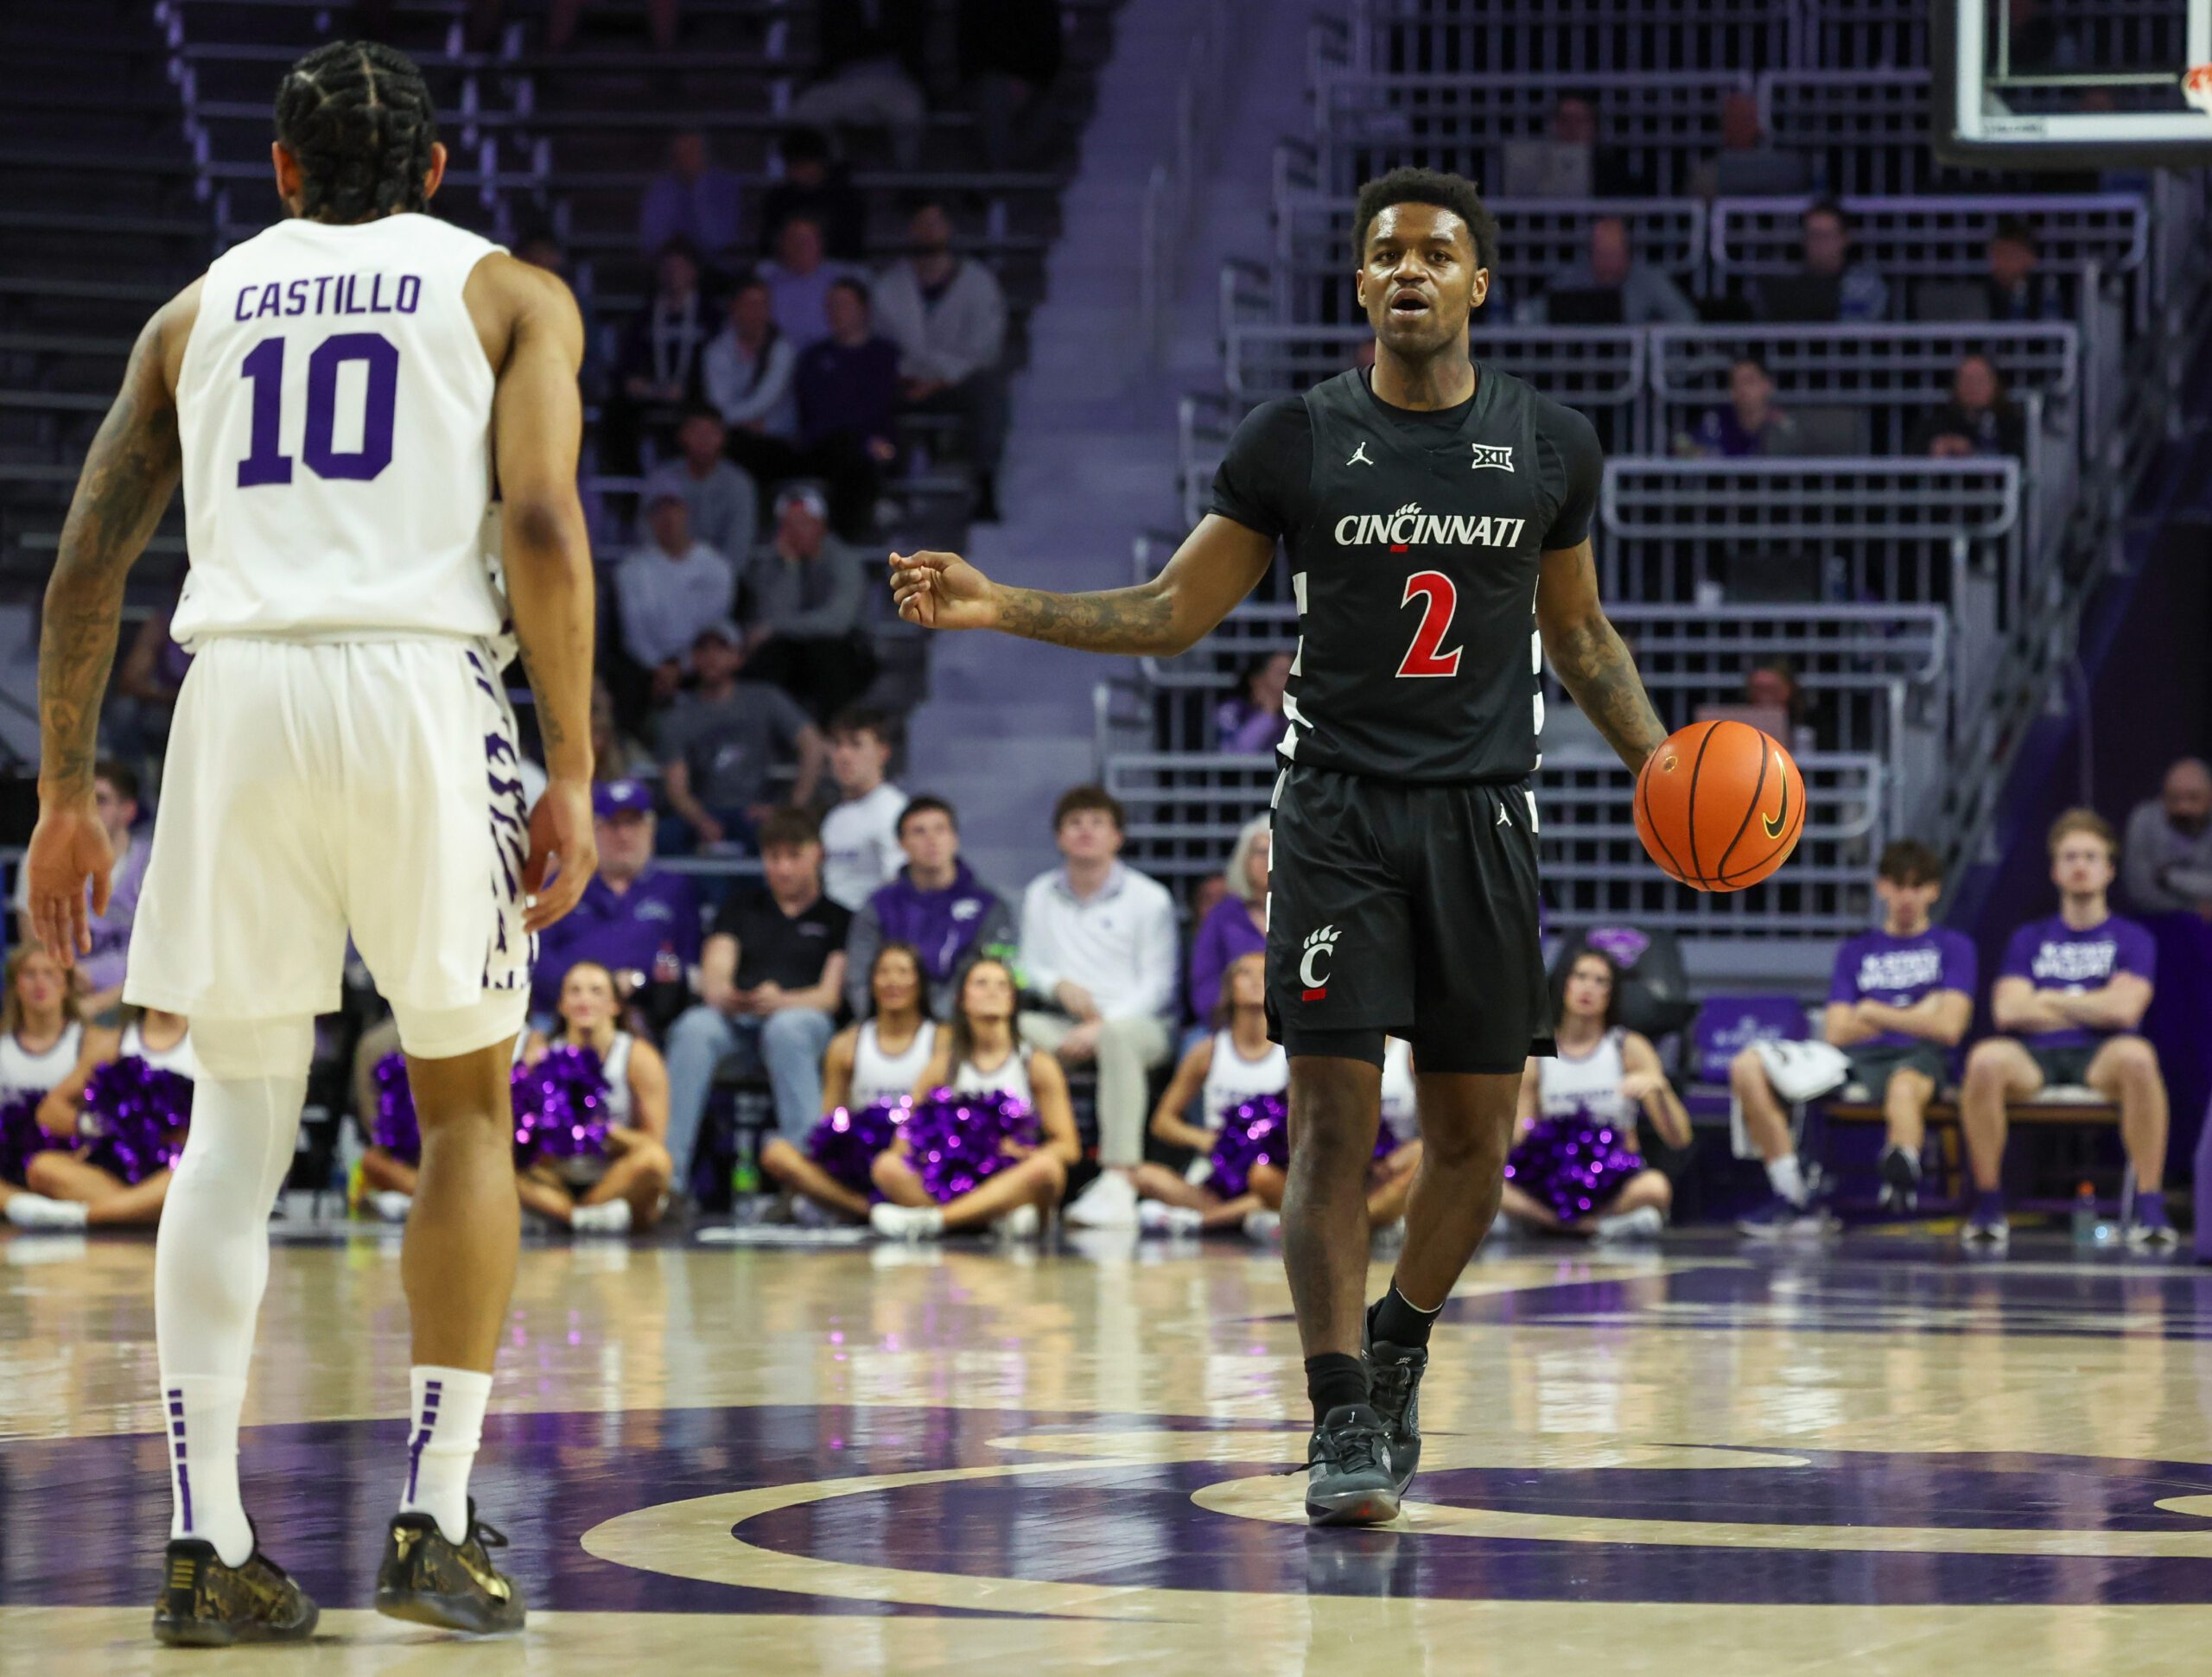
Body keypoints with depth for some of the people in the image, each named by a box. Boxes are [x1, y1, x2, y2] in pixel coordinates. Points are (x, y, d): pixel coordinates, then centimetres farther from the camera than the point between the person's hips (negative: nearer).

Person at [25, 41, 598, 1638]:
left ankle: (205, 1538, -1)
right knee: (466, 1109, 12)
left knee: (237, 1118, 9)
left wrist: (66, 793, 20)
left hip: (238, 684, 2)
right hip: (422, 682, -2)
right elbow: (543, 522, -3)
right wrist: (573, 771, -3)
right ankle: (436, 1525, 6)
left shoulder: (201, 306, 22)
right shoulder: (509, 292, 14)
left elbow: (89, 560, 16)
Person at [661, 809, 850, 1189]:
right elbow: (714, 974, 15)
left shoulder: (839, 918, 20)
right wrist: (723, 994, -13)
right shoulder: (741, 908, 29)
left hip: (801, 1019, -2)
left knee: (786, 1029, -40)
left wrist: (781, 1001, -17)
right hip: (734, 1020, 2)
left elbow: (832, 995, 6)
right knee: (695, 1027, -34)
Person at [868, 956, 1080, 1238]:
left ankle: (931, 1219, -41)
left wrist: (1024, 1154, -19)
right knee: (887, 1166, -24)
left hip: (1015, 1189, -2)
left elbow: (1068, 1148, 1)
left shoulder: (1037, 1065, 8)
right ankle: (1003, 1219, -35)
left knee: (1046, 1168, -35)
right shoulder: (944, 1065, 13)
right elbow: (904, 1144, 10)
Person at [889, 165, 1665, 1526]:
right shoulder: (1297, 441, -1)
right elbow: (1173, 614, 4)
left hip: (1484, 812, 2)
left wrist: (1653, 752, 4)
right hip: (1339, 810, -2)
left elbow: (1579, 628, 18)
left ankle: (1401, 1353, 32)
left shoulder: (1551, 444, 4)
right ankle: (1346, 1424, -6)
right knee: (1334, 1117, -10)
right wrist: (999, 608, -8)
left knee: (1476, 1131, 6)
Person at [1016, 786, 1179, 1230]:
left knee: (1116, 1036, -41)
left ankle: (1120, 1182, -51)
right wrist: (1061, 985, -7)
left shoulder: (1149, 898, 2)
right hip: (1065, 1026, 4)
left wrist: (1099, 1026, -16)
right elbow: (1030, 966, 17)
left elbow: (1157, 985, -2)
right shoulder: (1041, 895, 15)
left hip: (1137, 1023, -4)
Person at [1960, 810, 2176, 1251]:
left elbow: (2124, 1009, -5)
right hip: (2035, 1059, 1)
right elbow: (2007, 1011, 3)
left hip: (2101, 1058, -1)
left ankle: (2149, 1210, -32)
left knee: (2137, 1056, -38)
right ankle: (1988, 1207, -24)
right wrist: (2092, 1009, 1)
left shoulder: (2132, 939, 13)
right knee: (1986, 1058, -34)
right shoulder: (2029, 939, 18)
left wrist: (2047, 1000, 3)